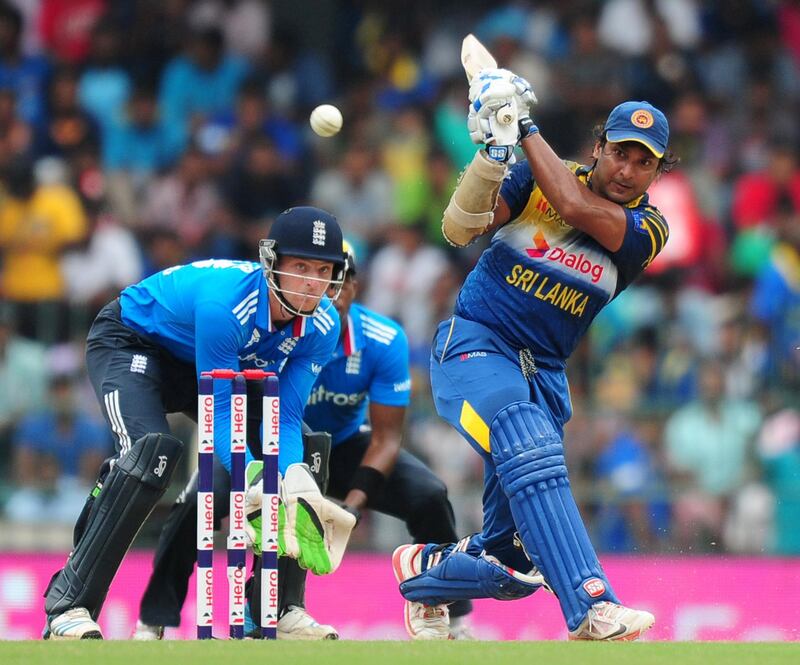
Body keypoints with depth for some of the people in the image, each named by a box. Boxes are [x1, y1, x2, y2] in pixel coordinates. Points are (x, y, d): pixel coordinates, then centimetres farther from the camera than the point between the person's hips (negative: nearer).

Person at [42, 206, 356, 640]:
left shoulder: (321, 327, -19)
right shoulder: (226, 302, -39)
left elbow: (285, 419, -17)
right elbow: (221, 414, -36)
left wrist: (296, 484, -37)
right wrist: (259, 487, -49)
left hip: (196, 367, 7)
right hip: (128, 342, -7)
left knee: (301, 457, -4)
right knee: (152, 451, -33)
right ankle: (67, 606, -31)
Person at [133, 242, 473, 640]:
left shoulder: (384, 342, -22)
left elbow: (386, 437, -17)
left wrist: (353, 501, -32)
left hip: (344, 445, 2)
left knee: (428, 498, -18)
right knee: (200, 502, -28)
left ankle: (451, 622, -1)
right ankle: (153, 624, -15)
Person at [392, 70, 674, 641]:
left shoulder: (648, 229, -3)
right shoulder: (540, 178, -3)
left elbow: (578, 208, -22)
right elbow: (460, 229, -16)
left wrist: (529, 131, -17)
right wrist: (494, 150, -27)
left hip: (544, 375, 4)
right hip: (475, 345, -4)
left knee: (513, 553, 2)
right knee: (532, 453, -33)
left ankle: (427, 571, 35)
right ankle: (592, 612, -45)